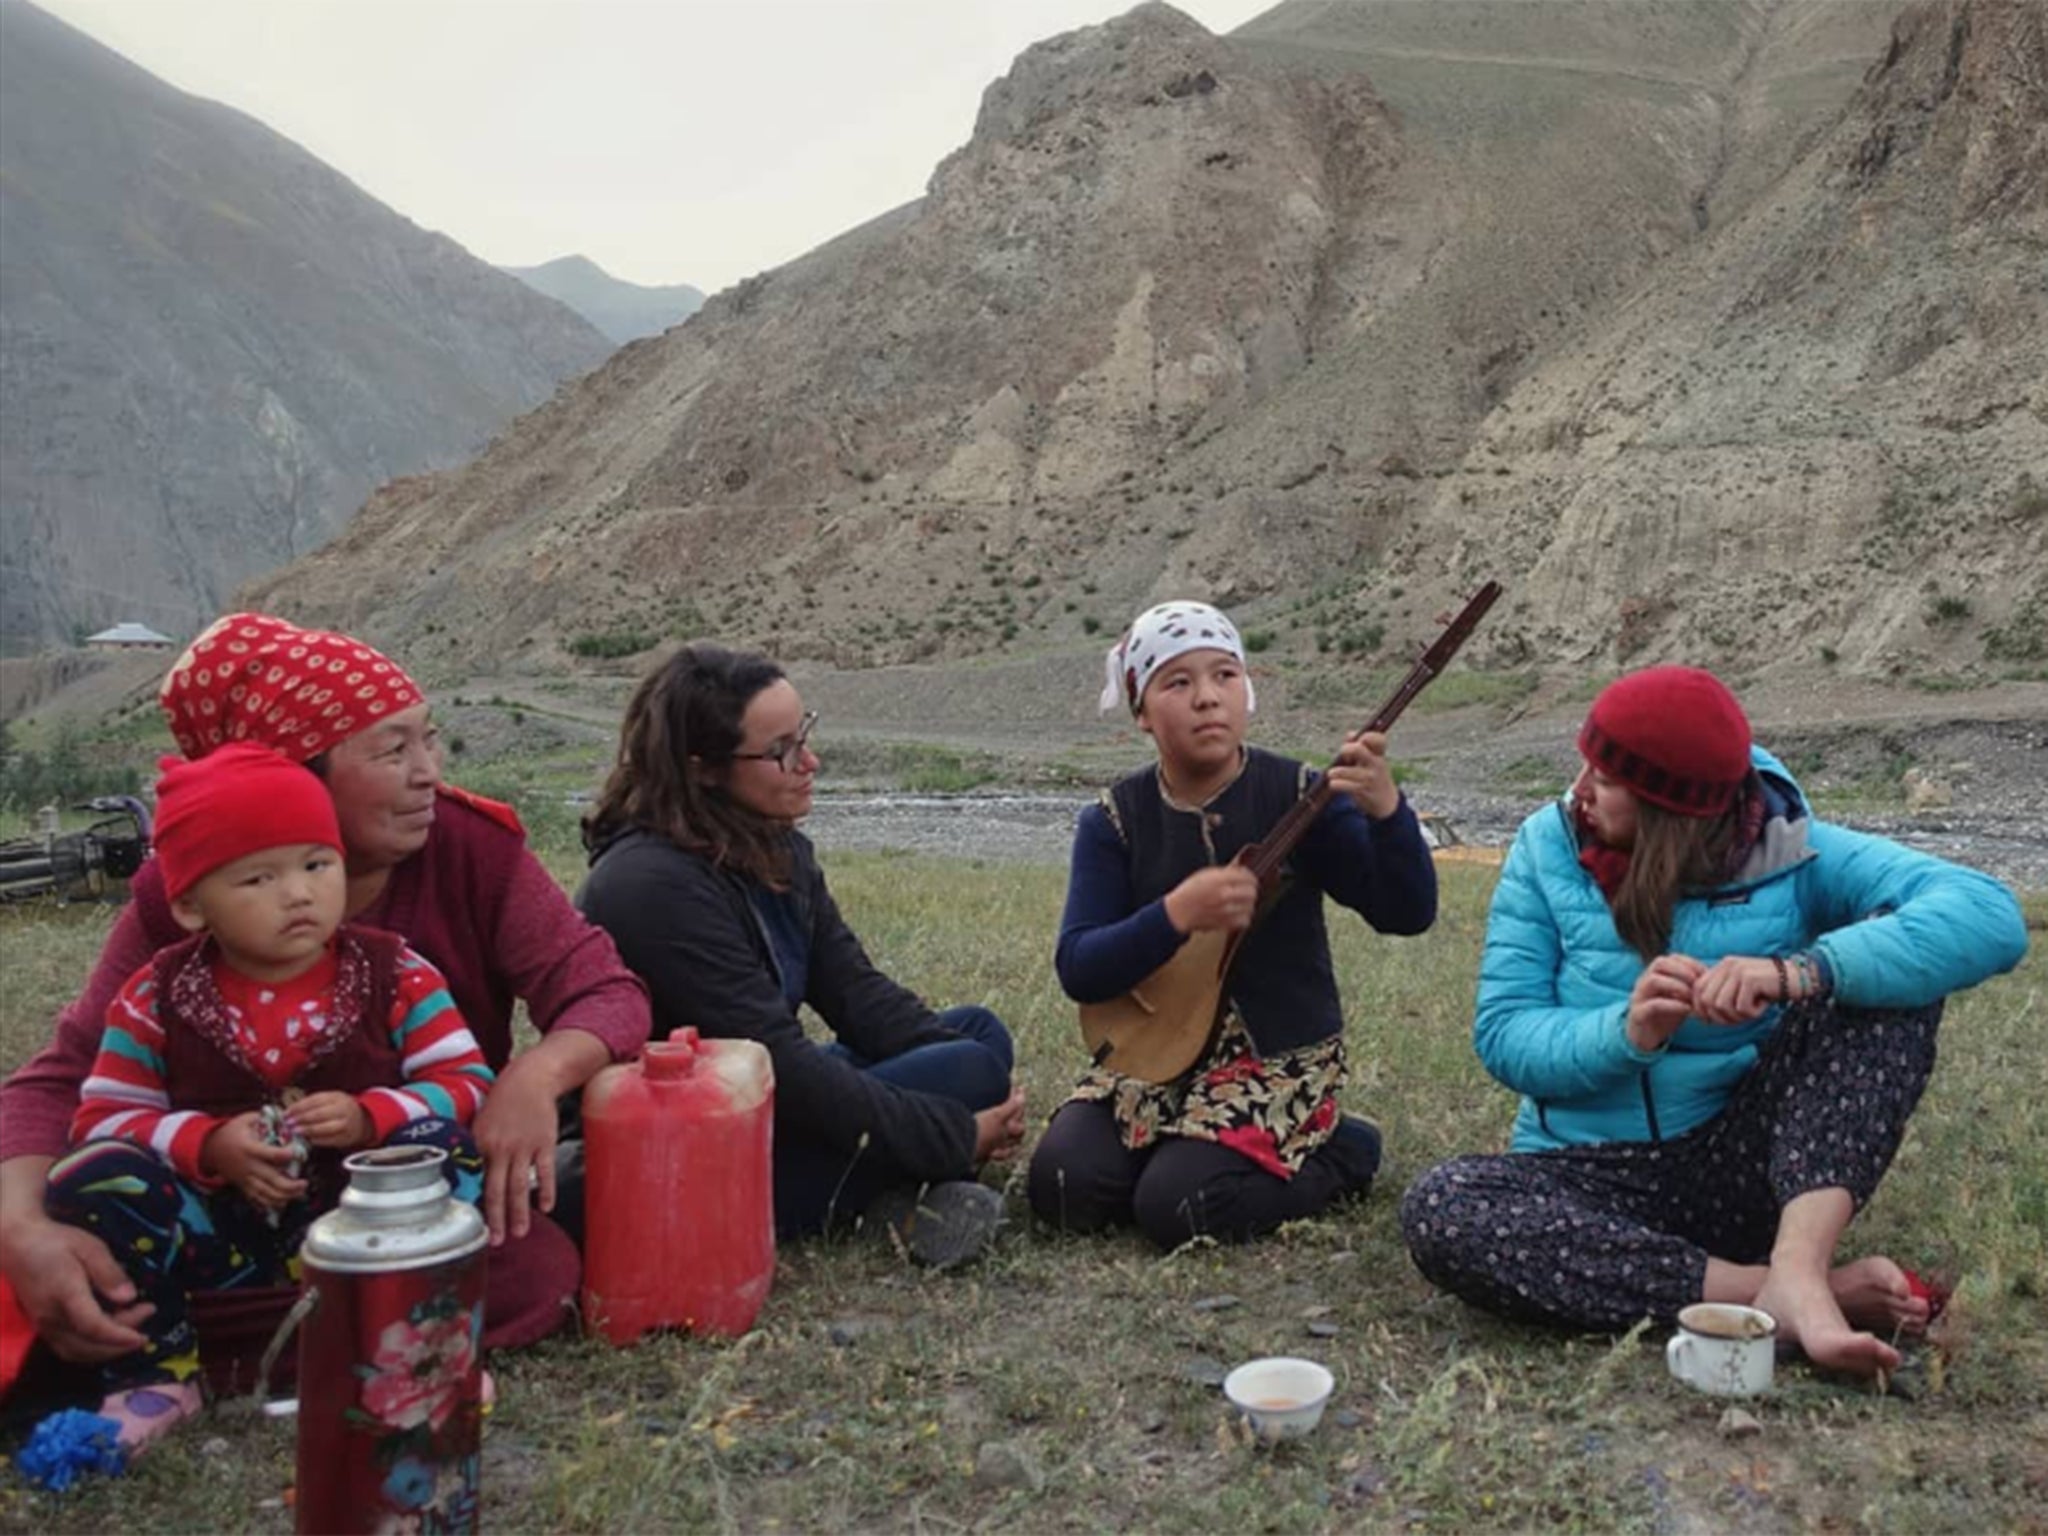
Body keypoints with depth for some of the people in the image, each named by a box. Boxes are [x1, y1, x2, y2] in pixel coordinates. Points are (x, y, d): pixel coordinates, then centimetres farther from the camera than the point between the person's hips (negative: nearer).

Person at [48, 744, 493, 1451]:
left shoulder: (394, 975, -6)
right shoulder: (159, 996, -2)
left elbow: (467, 1083, -7)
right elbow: (102, 1116, -1)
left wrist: (370, 1118, -25)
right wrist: (208, 1144, -19)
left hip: (359, 1220, -1)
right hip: (222, 1229, 2)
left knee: (442, 1149, -28)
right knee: (90, 1177, -20)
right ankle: (156, 1374, -6)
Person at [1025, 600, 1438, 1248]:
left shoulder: (1297, 797, -9)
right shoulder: (1114, 821, -4)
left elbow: (1408, 914, -16)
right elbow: (1077, 969, -12)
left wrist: (1385, 810, -34)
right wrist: (1176, 914, -29)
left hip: (1279, 1056, -3)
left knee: (1176, 1208, -20)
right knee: (1064, 1186, -16)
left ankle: (1340, 1152, 6)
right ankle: (1186, 1144, 12)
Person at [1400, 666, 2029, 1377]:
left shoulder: (1790, 852, -7)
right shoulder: (1549, 846, -3)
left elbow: (1989, 918, -22)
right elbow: (1503, 1034, -7)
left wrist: (1798, 972, -36)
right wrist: (1626, 1032, -27)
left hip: (1746, 1173, -1)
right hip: (1595, 1175, 1)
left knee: (1879, 970, -18)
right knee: (1438, 1208, -30)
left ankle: (1797, 1270, -31)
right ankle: (1797, 1290, -27)